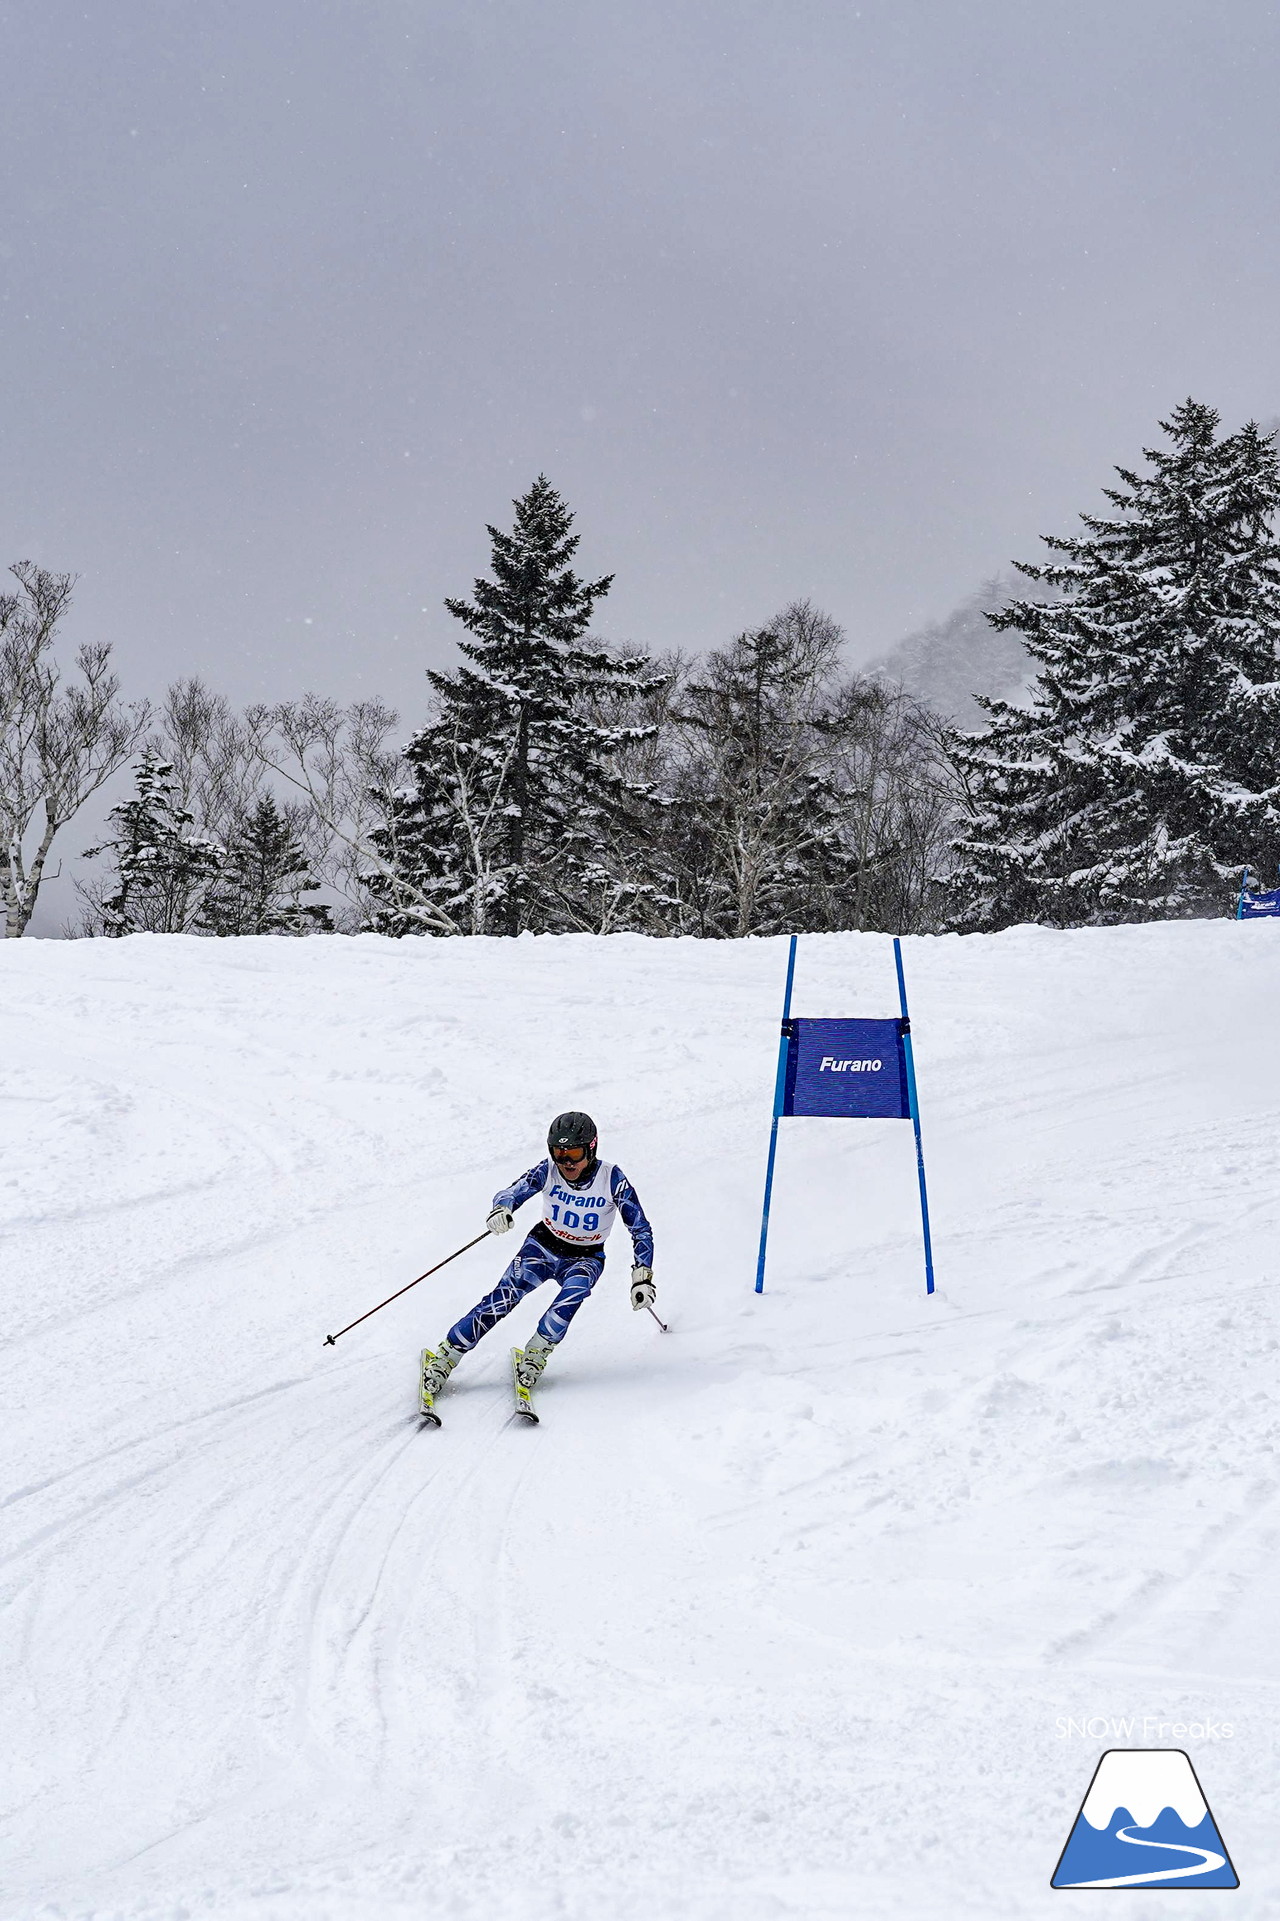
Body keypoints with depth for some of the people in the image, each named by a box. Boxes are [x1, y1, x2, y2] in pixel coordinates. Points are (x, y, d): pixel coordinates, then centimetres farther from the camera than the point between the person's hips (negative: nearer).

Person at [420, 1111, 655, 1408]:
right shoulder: (548, 1170, -16)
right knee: (504, 1297, -21)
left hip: (586, 1258, -1)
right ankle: (443, 1359, -17)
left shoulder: (612, 1178, -20)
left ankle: (536, 1354, -21)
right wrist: (501, 1209, -44)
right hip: (544, 1245, 1)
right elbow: (511, 1193, -19)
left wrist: (643, 1278, -21)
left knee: (573, 1292, -35)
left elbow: (640, 1229, -15)